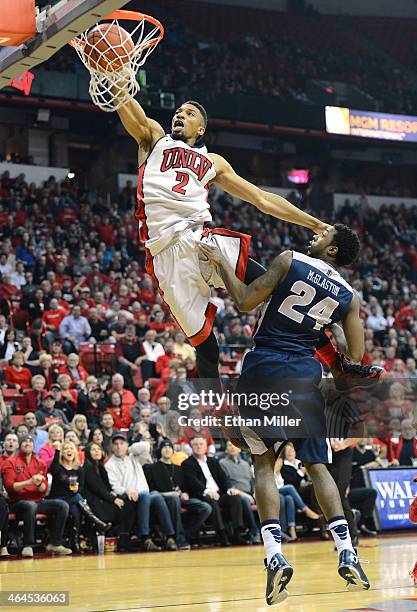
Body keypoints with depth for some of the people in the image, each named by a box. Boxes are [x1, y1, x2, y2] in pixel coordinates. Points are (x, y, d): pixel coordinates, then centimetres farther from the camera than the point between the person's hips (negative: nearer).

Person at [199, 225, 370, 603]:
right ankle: (347, 553, -4)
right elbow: (355, 356, 9)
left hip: (263, 368, -2)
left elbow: (245, 302, -4)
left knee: (264, 463, 5)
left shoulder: (290, 260, 0)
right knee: (317, 465, 9)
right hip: (305, 374, 2)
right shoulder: (349, 296, 10)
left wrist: (221, 262, 8)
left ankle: (275, 556, -8)